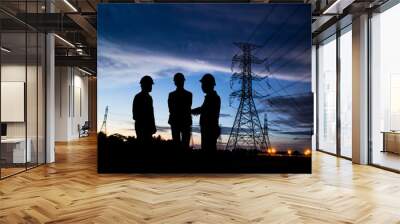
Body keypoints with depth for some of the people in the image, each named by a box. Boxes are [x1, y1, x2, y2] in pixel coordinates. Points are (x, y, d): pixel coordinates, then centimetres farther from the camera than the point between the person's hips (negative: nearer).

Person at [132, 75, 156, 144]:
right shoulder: (138, 97, -3)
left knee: (147, 142, 5)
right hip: (141, 126, -7)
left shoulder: (149, 97, 17)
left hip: (148, 126, 7)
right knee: (142, 143, -9)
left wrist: (153, 126, 14)